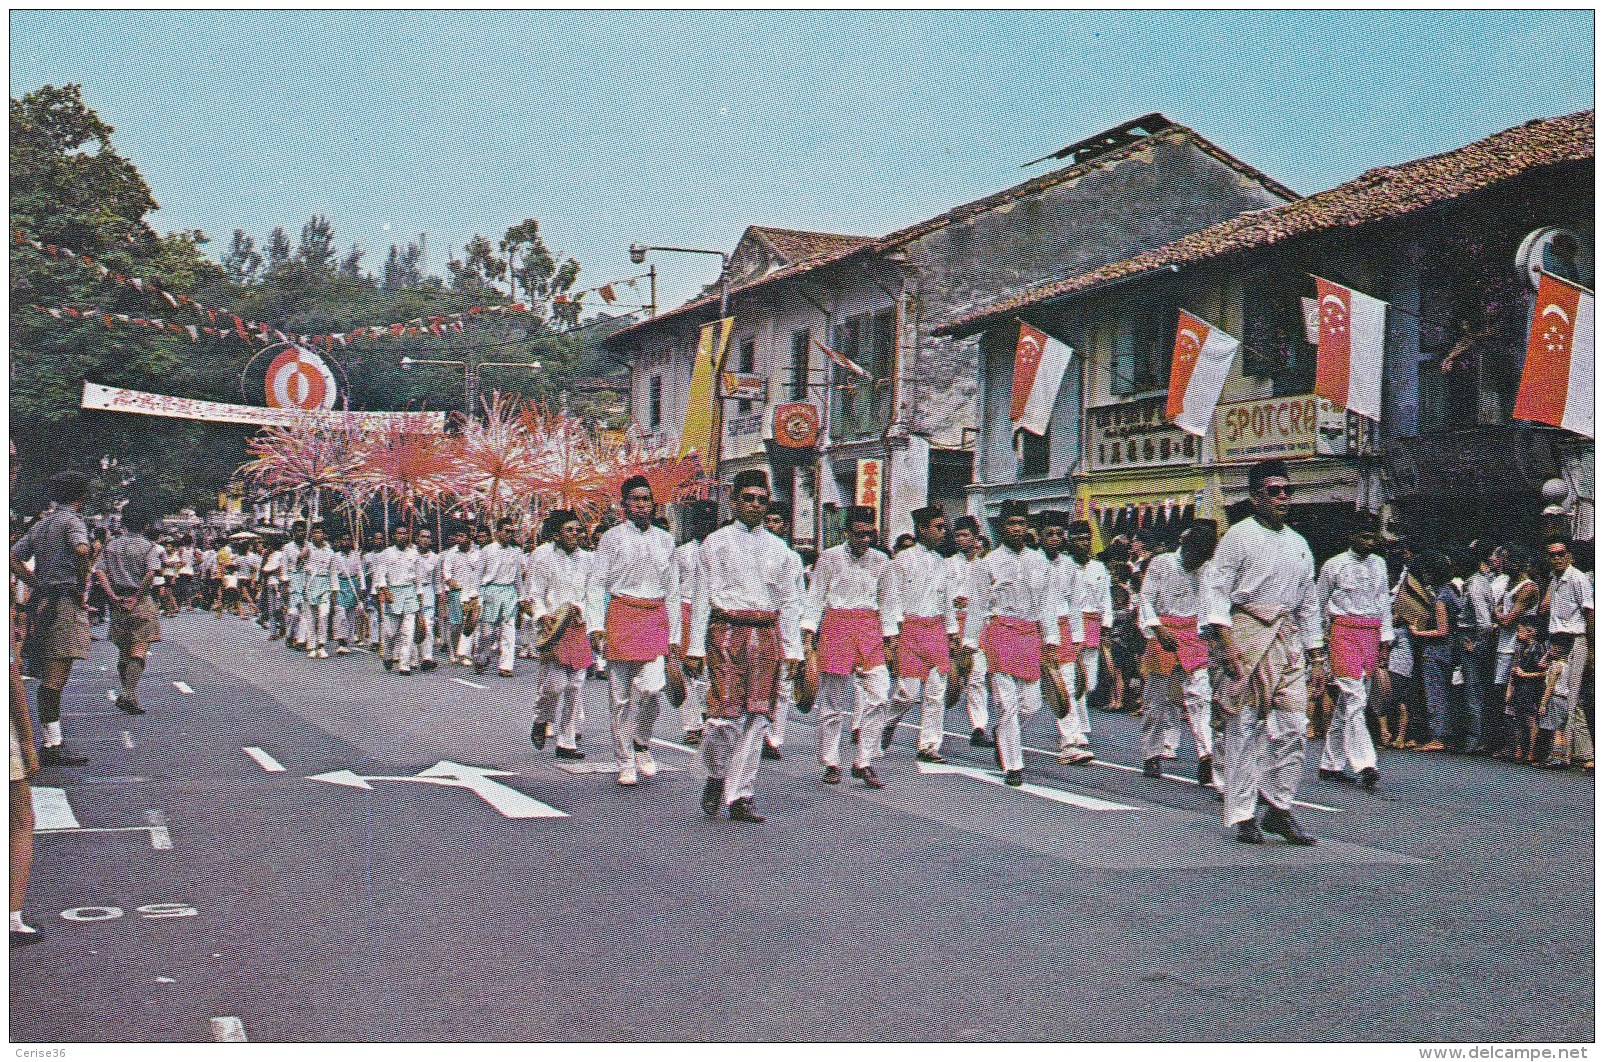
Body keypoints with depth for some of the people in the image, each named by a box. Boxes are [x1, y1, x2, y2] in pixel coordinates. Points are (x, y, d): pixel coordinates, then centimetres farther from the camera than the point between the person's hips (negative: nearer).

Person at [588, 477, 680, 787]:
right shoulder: (612, 538, 4)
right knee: (620, 694, 0)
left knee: (651, 686, -16)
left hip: (656, 618, 2)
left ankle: (641, 743, 10)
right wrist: (596, 626, -10)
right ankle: (626, 764, 11)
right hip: (621, 614, -2)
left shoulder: (665, 540, 14)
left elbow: (673, 590, 18)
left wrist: (673, 636, 15)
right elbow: (595, 584, 1)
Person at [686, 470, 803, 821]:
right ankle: (716, 776, 16)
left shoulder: (780, 550, 14)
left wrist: (792, 651, 8)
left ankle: (740, 796, 5)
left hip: (766, 635, 3)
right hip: (726, 632, -3)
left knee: (757, 716, -1)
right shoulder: (716, 543, 5)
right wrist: (694, 648, -3)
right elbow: (701, 598, 3)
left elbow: (790, 604, 15)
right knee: (726, 713, -11)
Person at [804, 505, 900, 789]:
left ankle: (865, 763, 0)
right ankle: (831, 763, 12)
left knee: (878, 696, -7)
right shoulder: (830, 558, 1)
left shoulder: (881, 561, 9)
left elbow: (888, 602, 15)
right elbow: (815, 598, 3)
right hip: (836, 627, -3)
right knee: (833, 699, 1)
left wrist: (889, 638, 11)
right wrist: (808, 633, -4)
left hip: (870, 630, 3)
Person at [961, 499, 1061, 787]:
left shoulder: (1038, 562, 12)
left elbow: (1046, 603, 14)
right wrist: (969, 644, -2)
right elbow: (977, 607, 2)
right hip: (1001, 632, -4)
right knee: (1007, 703, -6)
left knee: (1031, 704, 3)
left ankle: (1001, 732, 33)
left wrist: (1051, 642, 8)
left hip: (1031, 634, 4)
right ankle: (1012, 766, 1)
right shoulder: (989, 563, 1)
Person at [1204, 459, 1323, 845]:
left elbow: (1309, 604, 23)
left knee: (1294, 726, 0)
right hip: (1247, 630, -6)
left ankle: (1279, 809, 10)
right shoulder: (1239, 536, 0)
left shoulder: (1299, 544, 19)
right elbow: (1217, 591, -6)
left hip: (1289, 637, 6)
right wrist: (1226, 640, -17)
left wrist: (1317, 657, 18)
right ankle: (1242, 815, 1)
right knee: (1245, 726, -4)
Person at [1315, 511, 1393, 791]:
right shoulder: (1334, 565, -2)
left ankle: (1331, 764, 15)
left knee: (1348, 701, 8)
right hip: (1343, 631, -6)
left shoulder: (1379, 564, 14)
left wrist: (1386, 637, 11)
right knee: (1354, 698, -14)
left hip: (1371, 634, 6)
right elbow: (1319, 605, 6)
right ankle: (1364, 764, -18)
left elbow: (1385, 602, 19)